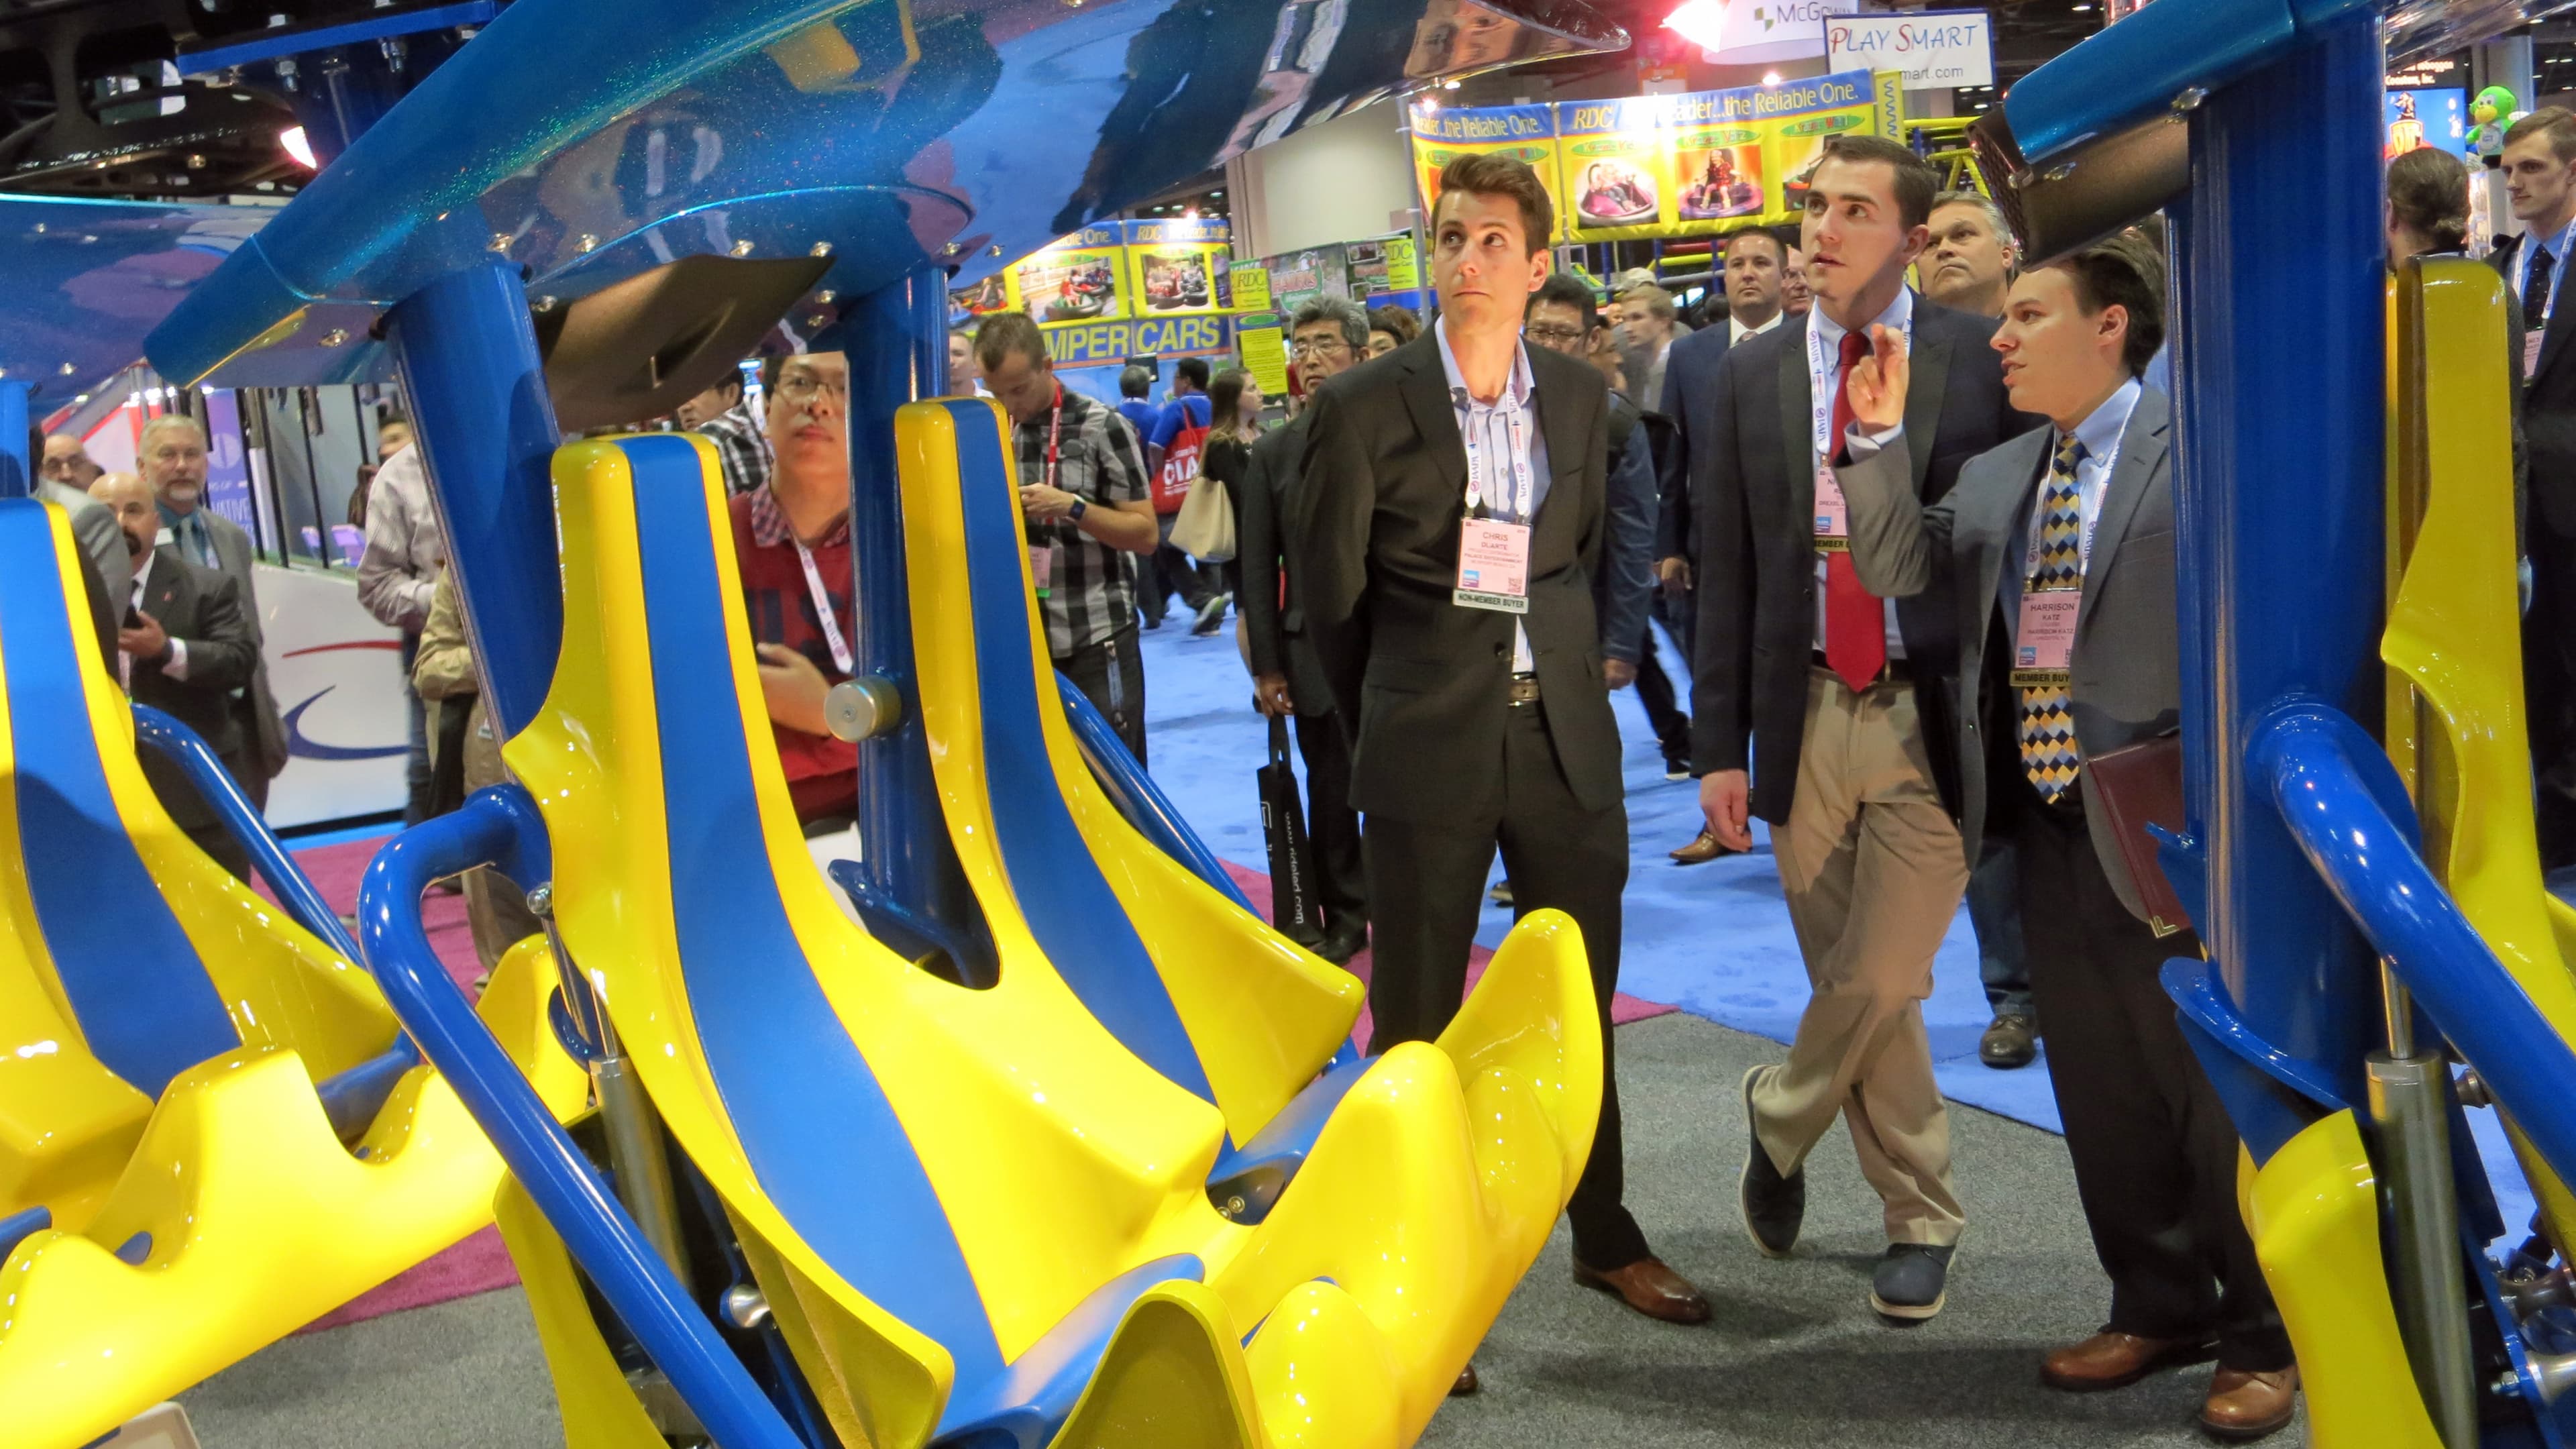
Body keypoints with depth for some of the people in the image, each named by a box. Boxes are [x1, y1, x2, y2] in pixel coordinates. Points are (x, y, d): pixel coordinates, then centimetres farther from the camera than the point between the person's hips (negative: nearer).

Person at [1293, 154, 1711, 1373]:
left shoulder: (1582, 398, 6)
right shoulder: (1366, 405, -6)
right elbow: (1329, 589, 2)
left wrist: (1567, 672, 15)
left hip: (1564, 734, 4)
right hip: (1428, 748, -4)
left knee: (1581, 1002, 15)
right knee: (1415, 1020, 4)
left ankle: (1606, 1236, 32)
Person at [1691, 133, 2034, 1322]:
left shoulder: (1980, 362, -2)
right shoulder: (1753, 375, 7)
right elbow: (1724, 574, 7)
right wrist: (1720, 743, 3)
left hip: (1934, 720, -3)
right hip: (1806, 719, 3)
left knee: (1880, 982, -7)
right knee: (1854, 991, 10)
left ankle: (1779, 1117, 24)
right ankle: (1918, 1217, 29)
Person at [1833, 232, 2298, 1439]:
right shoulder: (1996, 476, 13)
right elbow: (1895, 569, 4)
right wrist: (1879, 438, -5)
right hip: (2048, 828, 7)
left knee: (2214, 1088, 4)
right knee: (2098, 1088, 16)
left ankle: (2264, 1338, 20)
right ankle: (2159, 1306, 32)